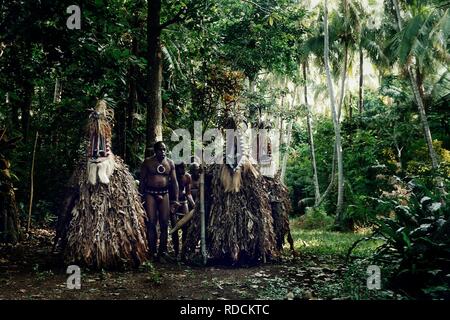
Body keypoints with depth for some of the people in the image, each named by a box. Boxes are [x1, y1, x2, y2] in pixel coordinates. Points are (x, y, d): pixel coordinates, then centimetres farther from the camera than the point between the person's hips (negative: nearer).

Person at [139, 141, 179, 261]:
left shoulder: (170, 163, 9)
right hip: (150, 193, -2)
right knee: (151, 223, -6)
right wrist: (141, 196, -3)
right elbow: (142, 180, 3)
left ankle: (163, 250, 10)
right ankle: (152, 250, 0)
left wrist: (176, 199, 2)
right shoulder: (148, 162, 2)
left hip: (164, 193, 2)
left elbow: (174, 181, 9)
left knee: (164, 223, 1)